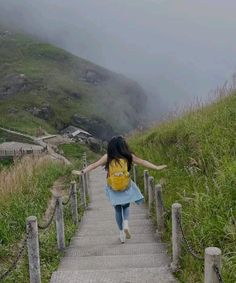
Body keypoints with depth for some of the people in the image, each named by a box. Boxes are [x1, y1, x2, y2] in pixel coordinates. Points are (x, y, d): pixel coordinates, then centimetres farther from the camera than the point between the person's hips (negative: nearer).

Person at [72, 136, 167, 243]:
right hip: (126, 187, 0)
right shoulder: (128, 156, -6)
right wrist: (156, 167, 5)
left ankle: (122, 234, 20)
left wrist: (82, 172, -1)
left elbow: (94, 165, -8)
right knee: (126, 206, 22)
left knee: (118, 209, 15)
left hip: (113, 189, 1)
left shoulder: (108, 157, -6)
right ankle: (126, 223, -5)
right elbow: (143, 162, -2)